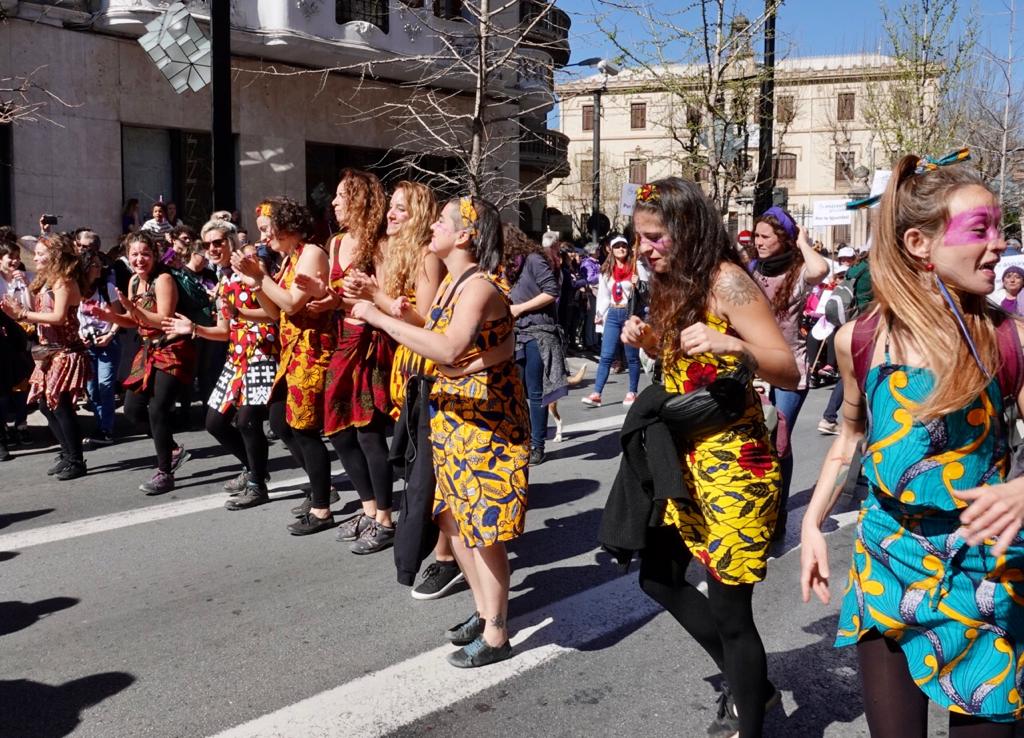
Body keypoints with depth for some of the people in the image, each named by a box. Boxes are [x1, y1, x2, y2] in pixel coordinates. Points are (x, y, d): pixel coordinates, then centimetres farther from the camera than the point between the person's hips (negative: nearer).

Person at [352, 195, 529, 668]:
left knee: (482, 525, -2)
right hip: (452, 410, 10)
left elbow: (449, 350, -36)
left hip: (486, 415, -10)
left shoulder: (480, 286, -21)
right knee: (453, 517, 17)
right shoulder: (452, 280, 9)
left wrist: (380, 318, -31)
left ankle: (496, 635, 12)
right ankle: (484, 610, 33)